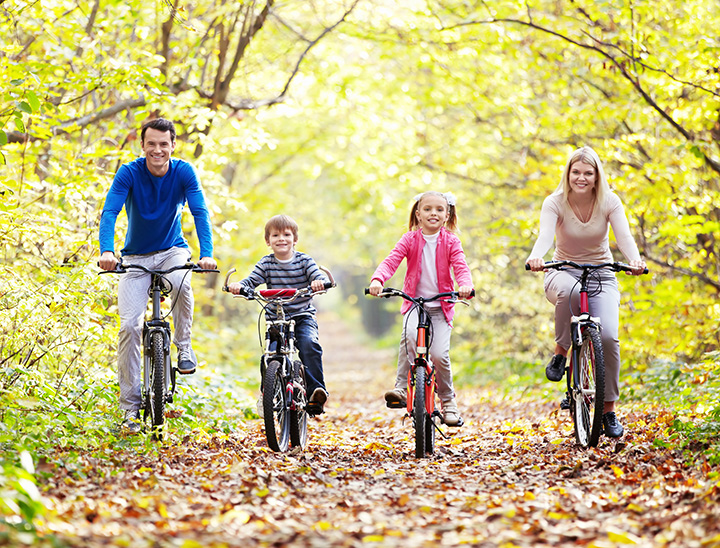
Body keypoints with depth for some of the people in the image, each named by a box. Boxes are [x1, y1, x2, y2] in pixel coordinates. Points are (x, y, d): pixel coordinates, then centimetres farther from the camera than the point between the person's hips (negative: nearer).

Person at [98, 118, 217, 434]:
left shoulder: (183, 172, -12)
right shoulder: (129, 173, -15)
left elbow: (200, 213, -20)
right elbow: (109, 212, -25)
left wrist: (207, 254, -36)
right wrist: (106, 251, -43)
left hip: (172, 250, 0)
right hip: (136, 257, 0)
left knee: (181, 281, -35)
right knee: (129, 325, -13)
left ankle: (184, 346, -10)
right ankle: (130, 407, -4)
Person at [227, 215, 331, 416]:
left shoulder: (304, 260, 1)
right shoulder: (266, 264, 4)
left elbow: (319, 277, -11)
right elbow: (251, 281, -6)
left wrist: (319, 282, -36)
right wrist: (239, 285, -28)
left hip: (303, 318, -2)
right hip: (274, 319, 2)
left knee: (309, 344, -29)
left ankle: (316, 392, -27)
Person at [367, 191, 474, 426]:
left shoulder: (450, 241, 1)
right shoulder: (410, 239, 0)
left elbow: (460, 267, -11)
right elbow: (391, 261, -12)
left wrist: (465, 285, -34)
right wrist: (377, 279, -33)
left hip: (441, 306, 0)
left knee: (439, 354, -13)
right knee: (409, 334, -33)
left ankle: (448, 400, 12)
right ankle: (401, 388, -26)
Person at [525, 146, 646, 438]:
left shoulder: (609, 202, -8)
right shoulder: (555, 202, -11)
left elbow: (624, 236, -23)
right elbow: (545, 234, -29)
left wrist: (635, 260, -46)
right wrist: (535, 257, -52)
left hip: (602, 275, 1)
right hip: (564, 273, -1)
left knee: (608, 337, -20)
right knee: (569, 292, -41)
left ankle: (609, 409, -5)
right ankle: (560, 351, -15)